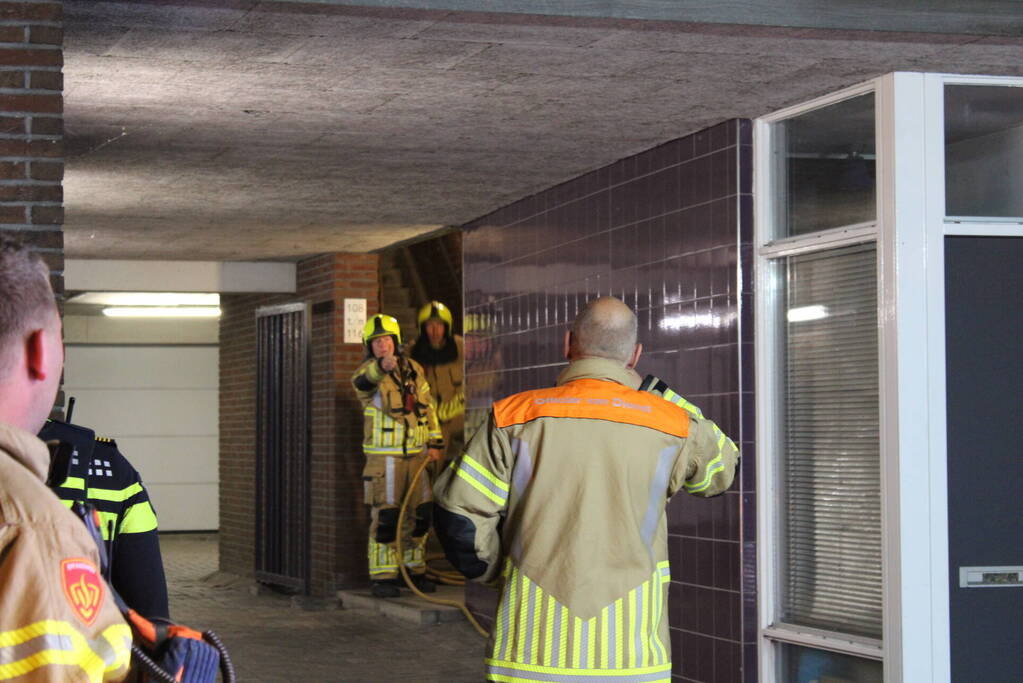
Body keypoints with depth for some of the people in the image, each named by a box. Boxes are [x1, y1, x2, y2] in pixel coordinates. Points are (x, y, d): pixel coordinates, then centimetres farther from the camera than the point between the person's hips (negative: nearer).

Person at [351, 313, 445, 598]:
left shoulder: (414, 370, 9)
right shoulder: (368, 373, -8)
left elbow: (428, 407, 17)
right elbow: (363, 380, -34)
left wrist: (435, 442, 10)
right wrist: (383, 366, -56)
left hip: (417, 455, 5)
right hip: (384, 455, -5)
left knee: (419, 515, 8)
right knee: (385, 516, -8)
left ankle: (414, 571, 21)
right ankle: (383, 577, -2)